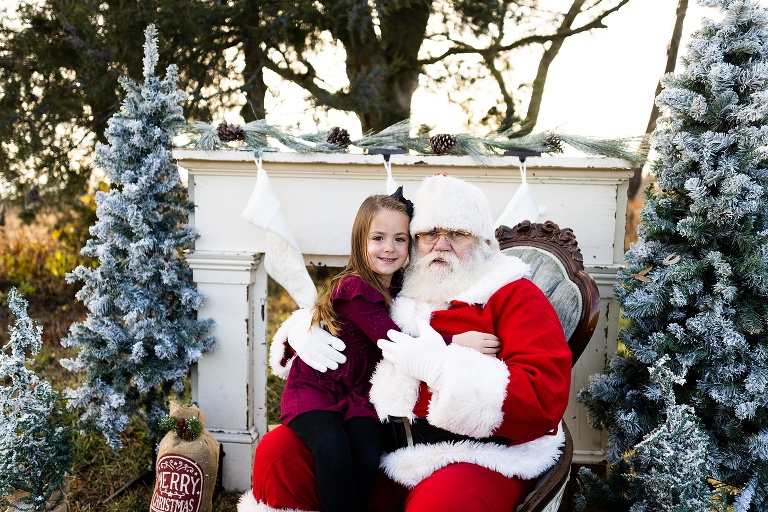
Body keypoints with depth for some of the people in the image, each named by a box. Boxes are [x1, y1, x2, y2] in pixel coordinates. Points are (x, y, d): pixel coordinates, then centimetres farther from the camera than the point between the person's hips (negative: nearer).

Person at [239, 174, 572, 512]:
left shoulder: (514, 297, -1)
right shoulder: (395, 293, 16)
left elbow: (545, 400, -14)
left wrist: (439, 367, -19)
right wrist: (305, 333, 6)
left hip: (475, 457, -5)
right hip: (381, 450, 6)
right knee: (278, 452, -8)